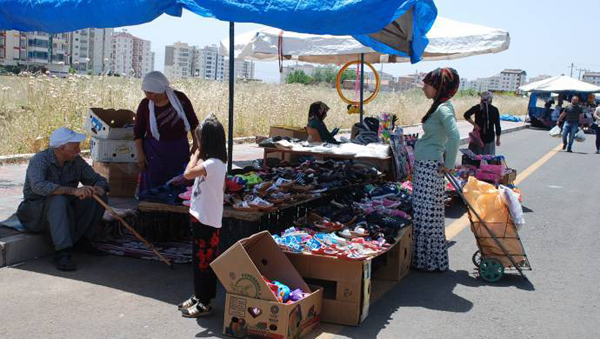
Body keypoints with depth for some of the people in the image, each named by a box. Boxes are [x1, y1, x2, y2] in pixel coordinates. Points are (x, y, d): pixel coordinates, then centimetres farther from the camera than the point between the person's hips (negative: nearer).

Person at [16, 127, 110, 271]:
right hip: (35, 213, -6)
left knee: (99, 198, -11)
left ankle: (83, 241, -3)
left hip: (65, 211, 6)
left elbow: (99, 180, 5)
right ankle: (62, 253, -39)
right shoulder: (40, 160, -19)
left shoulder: (76, 161, -1)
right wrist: (73, 191, -45)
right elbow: (38, 186, -38)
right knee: (58, 200, -37)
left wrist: (99, 189, -21)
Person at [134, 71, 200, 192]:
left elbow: (193, 123, 3)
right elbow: (138, 131, 2)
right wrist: (140, 154, -4)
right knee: (154, 187, 2)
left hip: (180, 150, 0)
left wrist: (196, 144, 2)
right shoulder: (145, 105, -6)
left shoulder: (179, 98, -7)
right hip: (155, 152, 0)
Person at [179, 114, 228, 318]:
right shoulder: (216, 162, 8)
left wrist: (196, 155, -20)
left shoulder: (213, 163, -22)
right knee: (200, 260, 19)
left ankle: (204, 304, 11)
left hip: (207, 221, -10)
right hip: (202, 218, 10)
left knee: (203, 261, 1)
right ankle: (199, 296, 31)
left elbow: (188, 173, -33)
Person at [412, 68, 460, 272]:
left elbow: (455, 136, -29)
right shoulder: (438, 107, 14)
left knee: (428, 214, -3)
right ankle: (423, 257, 24)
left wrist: (449, 164, -23)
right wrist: (445, 160, 21)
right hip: (424, 164, 10)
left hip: (430, 166, -10)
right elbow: (448, 136, 27)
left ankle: (433, 262, 7)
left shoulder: (443, 109, -16)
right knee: (422, 212, 14)